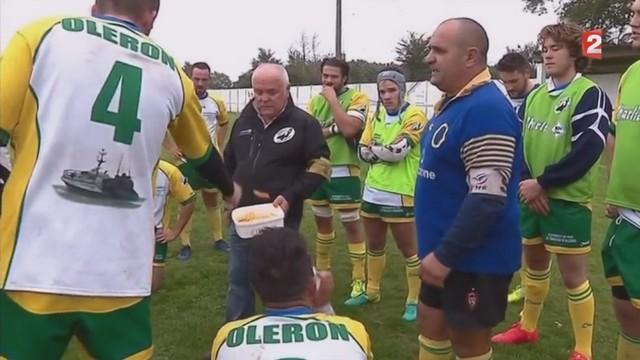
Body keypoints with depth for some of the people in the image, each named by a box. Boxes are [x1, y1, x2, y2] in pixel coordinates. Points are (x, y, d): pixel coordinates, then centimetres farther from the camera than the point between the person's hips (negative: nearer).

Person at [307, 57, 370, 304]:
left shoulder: (357, 98, -10)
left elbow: (349, 129, -26)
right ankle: (322, 269, 36)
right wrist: (332, 129, -18)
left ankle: (359, 280, 8)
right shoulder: (315, 101, 7)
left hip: (344, 171, -6)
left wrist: (333, 99, -18)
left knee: (352, 224, -2)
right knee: (322, 221, 18)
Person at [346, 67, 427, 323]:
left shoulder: (414, 115, -10)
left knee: (408, 249, 4)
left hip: (400, 194, -7)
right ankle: (372, 291, 36)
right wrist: (388, 152, -12)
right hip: (373, 191, 7)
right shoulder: (376, 116, 10)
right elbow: (363, 152, 3)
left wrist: (375, 149, -6)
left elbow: (399, 150, -21)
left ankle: (414, 300, 18)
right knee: (374, 245, 19)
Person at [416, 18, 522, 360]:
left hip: (474, 258, -9)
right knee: (430, 322, 21)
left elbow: (488, 199, -28)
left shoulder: (486, 109, -23)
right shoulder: (453, 102, 9)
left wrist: (445, 255, -23)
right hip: (445, 250, 10)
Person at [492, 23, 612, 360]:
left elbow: (587, 151, -19)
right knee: (534, 263, 19)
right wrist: (527, 183, -9)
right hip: (531, 197, 6)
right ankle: (527, 327, 37)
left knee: (573, 275, 2)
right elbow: (518, 142, 7)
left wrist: (542, 182, -18)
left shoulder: (590, 95, -9)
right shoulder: (534, 97, 10)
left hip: (567, 200, -6)